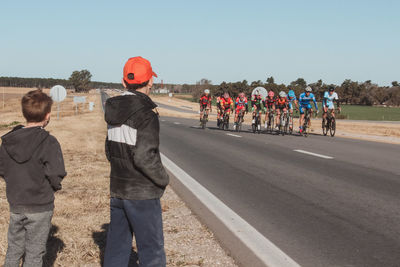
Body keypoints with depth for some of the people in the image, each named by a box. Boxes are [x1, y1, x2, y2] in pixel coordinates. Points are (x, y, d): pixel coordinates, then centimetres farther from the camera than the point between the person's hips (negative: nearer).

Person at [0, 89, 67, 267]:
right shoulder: (48, 142, -18)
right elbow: (55, 174, -20)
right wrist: (56, 186, 0)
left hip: (15, 204, 5)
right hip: (40, 207, -5)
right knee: (34, 252, 8)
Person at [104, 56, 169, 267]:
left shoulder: (115, 112, 5)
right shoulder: (147, 115, -19)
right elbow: (145, 157, -25)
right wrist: (163, 179, -10)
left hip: (117, 190, 8)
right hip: (142, 194, -7)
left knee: (117, 245, 17)